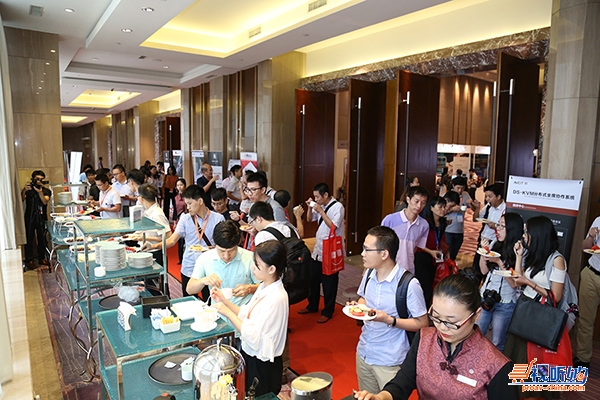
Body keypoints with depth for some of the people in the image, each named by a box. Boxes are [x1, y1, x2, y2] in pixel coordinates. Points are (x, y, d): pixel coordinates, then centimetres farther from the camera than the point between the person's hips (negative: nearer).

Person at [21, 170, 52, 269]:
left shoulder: (46, 191, 5)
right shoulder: (28, 190, 4)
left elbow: (45, 201, -12)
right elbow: (21, 200, -9)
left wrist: (39, 192, -26)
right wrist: (24, 190, -25)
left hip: (41, 218, 1)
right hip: (29, 217, -1)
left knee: (42, 239, 7)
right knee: (29, 239, 0)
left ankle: (42, 258, 18)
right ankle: (29, 260, 6)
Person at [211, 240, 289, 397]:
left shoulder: (276, 298, -30)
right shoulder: (264, 287, -2)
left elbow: (253, 337, -29)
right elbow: (247, 314, 6)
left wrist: (227, 313, -24)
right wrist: (224, 301, -5)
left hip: (262, 365, -8)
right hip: (250, 355, 8)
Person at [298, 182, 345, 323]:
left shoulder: (337, 207, -15)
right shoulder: (321, 206, 6)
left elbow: (333, 226, -24)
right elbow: (309, 219, 16)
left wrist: (321, 211, -23)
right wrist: (310, 207, -2)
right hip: (318, 250, 8)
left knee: (329, 283, 5)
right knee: (314, 280, 18)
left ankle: (327, 312, 19)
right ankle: (312, 306, 36)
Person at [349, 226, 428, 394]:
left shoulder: (409, 284, -23)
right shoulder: (369, 274, -3)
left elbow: (422, 324, -15)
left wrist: (389, 320, -27)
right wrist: (357, 306, -8)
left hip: (390, 362, -6)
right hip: (363, 353, 6)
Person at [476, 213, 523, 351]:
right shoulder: (494, 244, 1)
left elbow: (514, 283, -15)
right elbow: (484, 271, 5)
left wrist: (499, 262, -21)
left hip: (505, 303, -5)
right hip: (485, 297, 5)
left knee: (496, 343, 11)